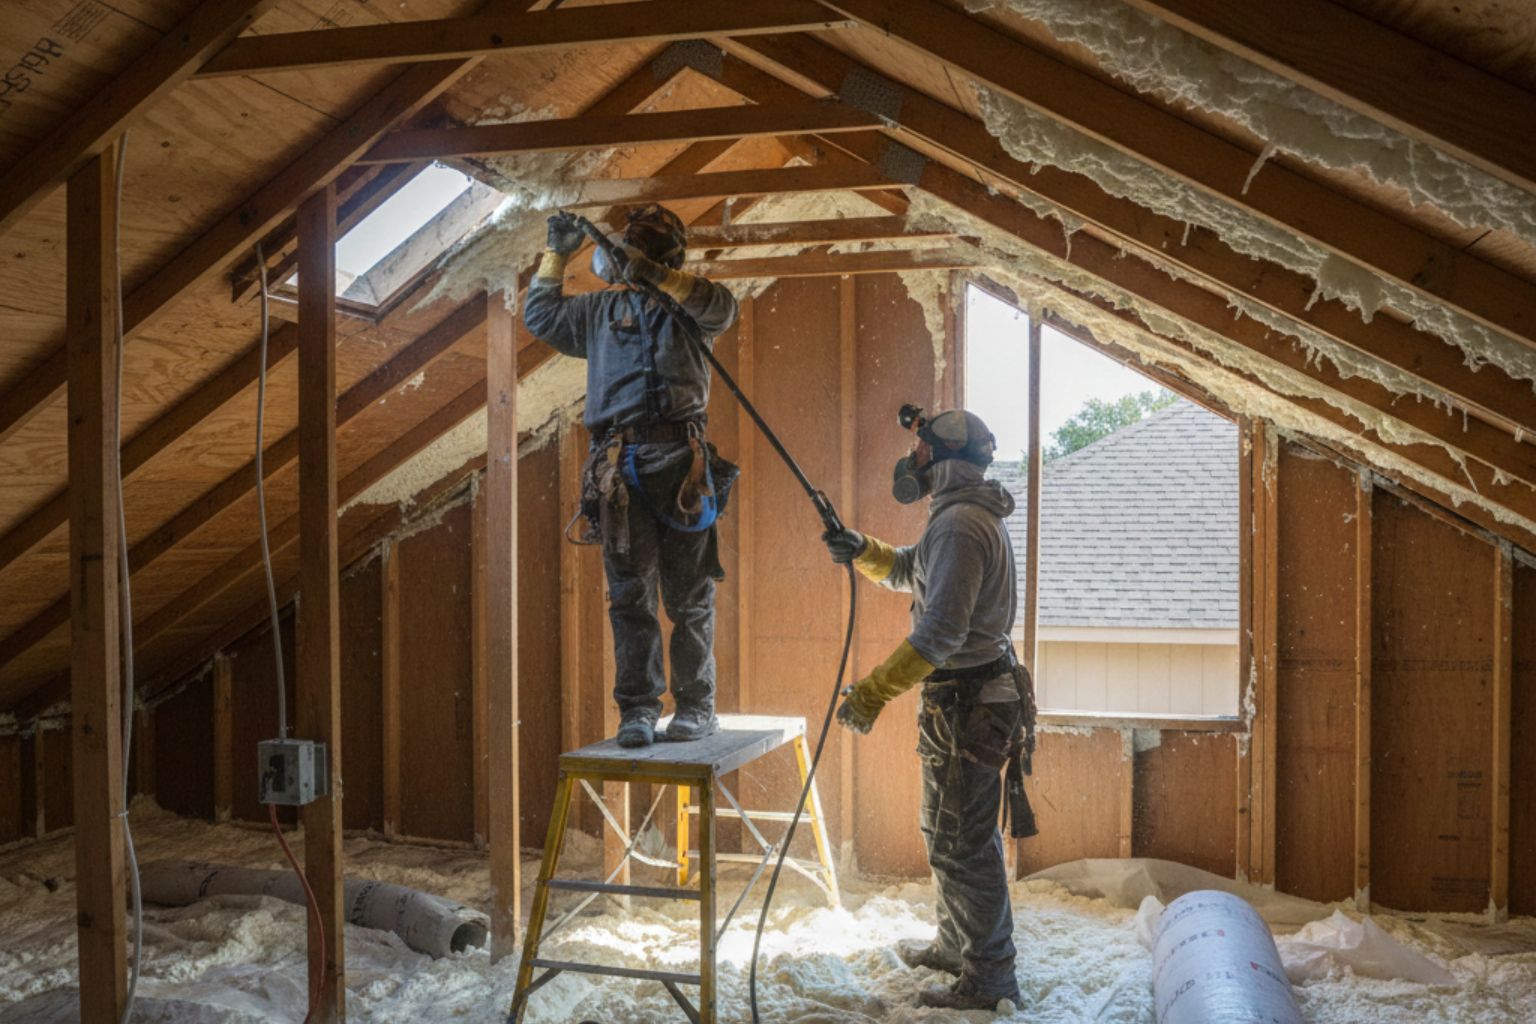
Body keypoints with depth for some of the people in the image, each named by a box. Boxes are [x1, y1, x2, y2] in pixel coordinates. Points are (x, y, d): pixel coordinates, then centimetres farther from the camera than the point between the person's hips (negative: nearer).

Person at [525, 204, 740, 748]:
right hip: (617, 465, 3)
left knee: (688, 592, 0)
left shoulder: (685, 303, 11)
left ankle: (696, 706, 8)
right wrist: (556, 254, 27)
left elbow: (722, 307, -11)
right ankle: (638, 710, 4)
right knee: (629, 595, 1)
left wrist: (655, 276, -18)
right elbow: (541, 315, 35)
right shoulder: (601, 309, 24)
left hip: (677, 459, -3)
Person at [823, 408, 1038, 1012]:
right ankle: (956, 946, 37)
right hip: (977, 696, 11)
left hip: (966, 706, -11)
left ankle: (987, 979, 10)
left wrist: (873, 692, -26)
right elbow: (911, 572, 27)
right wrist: (863, 552, 8)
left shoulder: (959, 525, -21)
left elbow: (939, 632, -28)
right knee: (948, 833, 22)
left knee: (962, 846, -1)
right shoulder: (971, 515, 14)